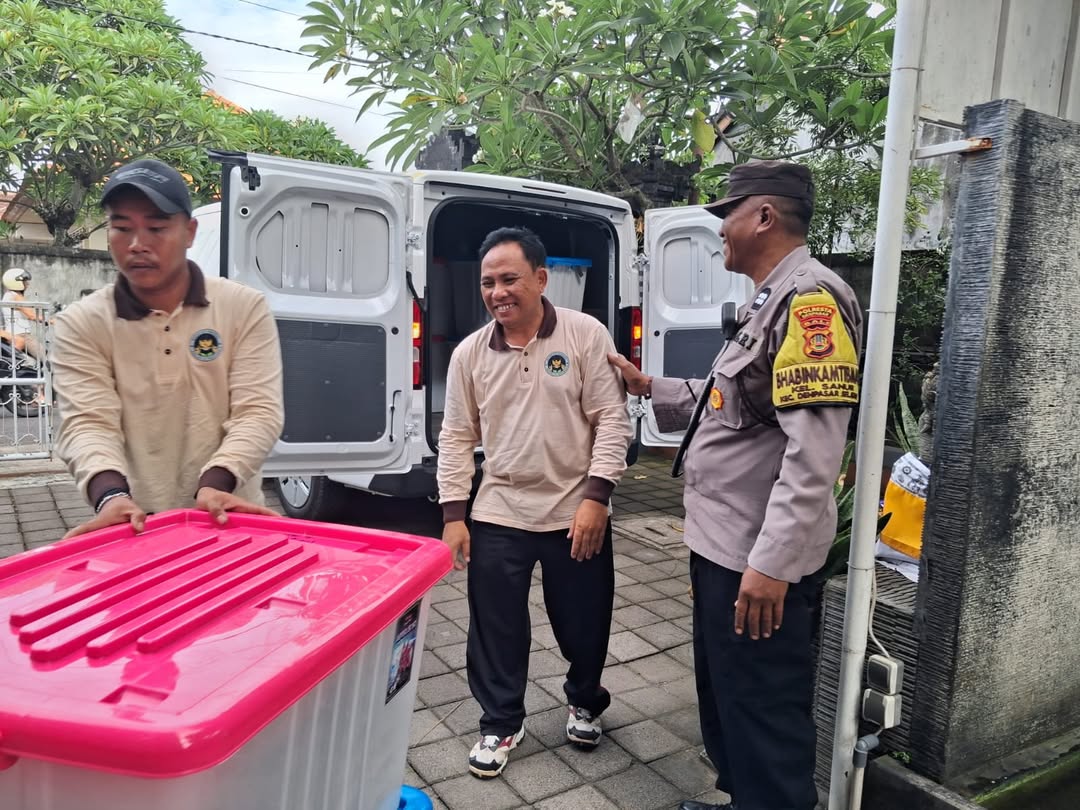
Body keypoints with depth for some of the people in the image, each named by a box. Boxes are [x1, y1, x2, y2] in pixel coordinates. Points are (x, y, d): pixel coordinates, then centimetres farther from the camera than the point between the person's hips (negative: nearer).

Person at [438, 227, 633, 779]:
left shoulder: (586, 335, -7)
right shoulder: (469, 353, 1)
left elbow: (611, 420, -9)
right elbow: (457, 438, 4)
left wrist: (595, 496, -16)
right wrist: (453, 514, 0)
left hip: (577, 514, -1)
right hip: (498, 517, 2)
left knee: (584, 624, 14)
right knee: (495, 630, 10)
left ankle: (585, 703, 43)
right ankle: (501, 724, 32)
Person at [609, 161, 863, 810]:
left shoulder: (810, 298, -19)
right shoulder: (770, 301, 15)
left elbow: (813, 451, -26)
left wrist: (772, 563, -27)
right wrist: (648, 387, 20)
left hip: (759, 561, -11)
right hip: (723, 545, 11)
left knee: (763, 717, 5)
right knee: (724, 700, 24)